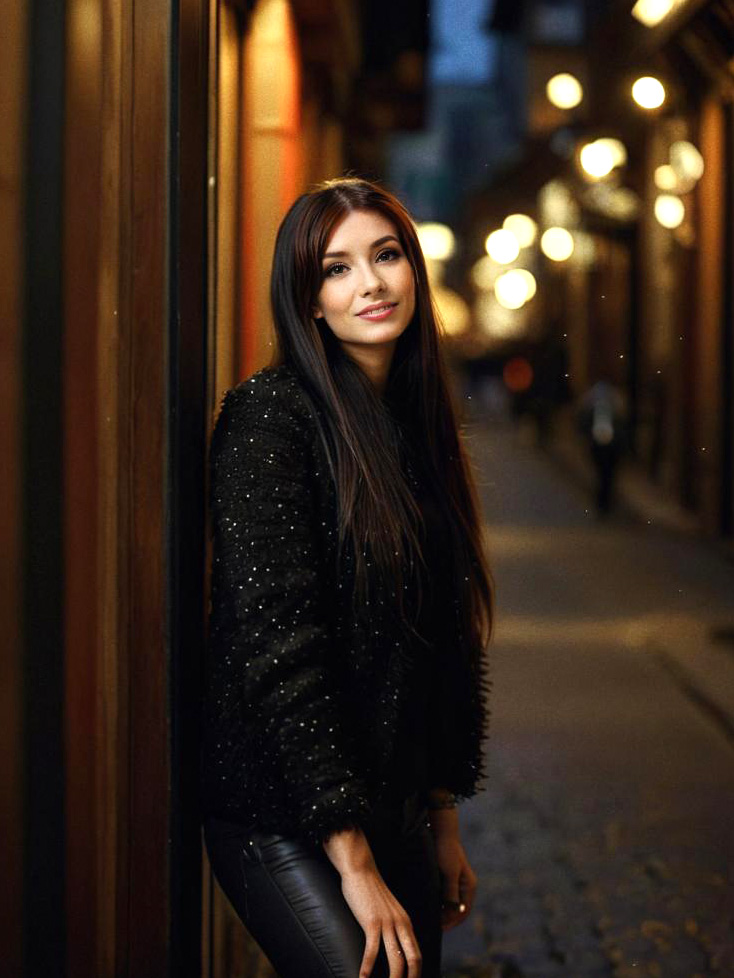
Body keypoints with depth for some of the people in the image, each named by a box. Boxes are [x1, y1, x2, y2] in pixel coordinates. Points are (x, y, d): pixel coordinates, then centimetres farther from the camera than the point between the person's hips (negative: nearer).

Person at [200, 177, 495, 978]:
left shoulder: (416, 425, 10)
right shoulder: (269, 416, -12)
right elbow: (276, 645, -17)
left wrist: (443, 821, 15)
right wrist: (352, 860, -18)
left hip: (395, 808, 7)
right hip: (281, 813, -7)